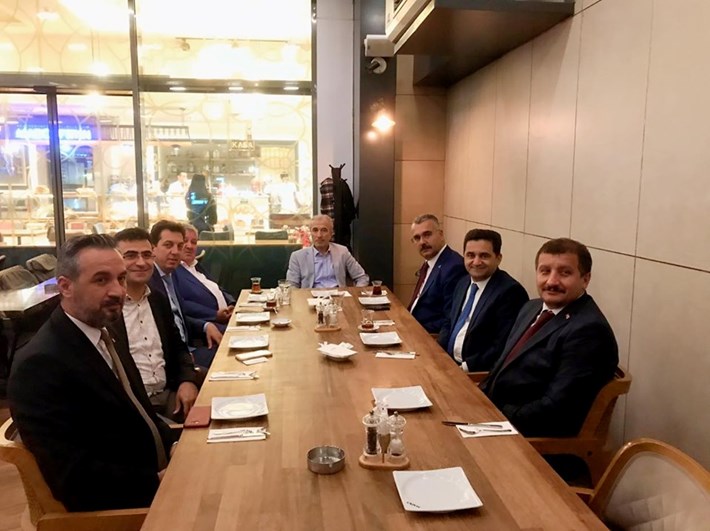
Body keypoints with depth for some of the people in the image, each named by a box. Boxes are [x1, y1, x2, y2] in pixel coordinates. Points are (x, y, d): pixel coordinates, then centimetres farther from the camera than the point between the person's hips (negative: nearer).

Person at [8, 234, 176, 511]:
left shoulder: (102, 335, 6)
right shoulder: (41, 364, -20)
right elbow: (73, 477, -23)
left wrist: (175, 444, -5)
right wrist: (159, 480, -22)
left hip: (159, 470, 8)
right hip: (118, 506, -8)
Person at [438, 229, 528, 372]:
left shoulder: (511, 291, -16)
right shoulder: (463, 283, 9)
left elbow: (503, 348, -20)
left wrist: (465, 367, -20)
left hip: (479, 373, -7)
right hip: (448, 363, 7)